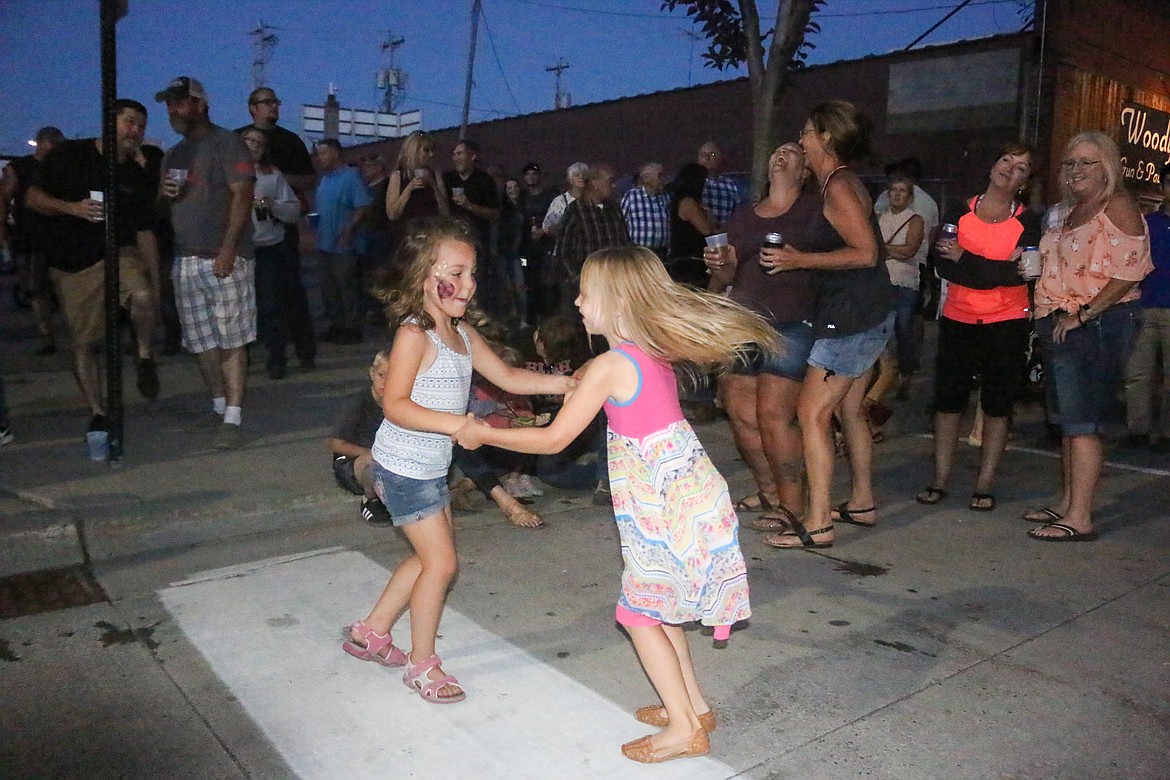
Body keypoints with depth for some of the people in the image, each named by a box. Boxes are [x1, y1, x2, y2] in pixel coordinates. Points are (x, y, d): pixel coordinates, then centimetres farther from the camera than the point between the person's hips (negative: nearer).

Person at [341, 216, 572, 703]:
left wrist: (558, 383, -3)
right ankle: (421, 664, 18)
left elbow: (506, 377, 10)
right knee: (441, 562, -1)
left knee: (431, 557, 19)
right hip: (404, 468, -9)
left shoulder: (461, 333, 6)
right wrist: (456, 424, -36)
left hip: (432, 468, 9)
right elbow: (395, 404, -27)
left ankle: (372, 632, 36)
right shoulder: (413, 334, -20)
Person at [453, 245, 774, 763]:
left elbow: (553, 440, -13)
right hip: (690, 494, 8)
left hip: (665, 507, -8)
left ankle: (685, 729, 16)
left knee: (640, 613, 7)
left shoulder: (609, 366, -17)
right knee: (656, 607, 21)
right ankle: (693, 706, 32)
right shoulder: (655, 353, 6)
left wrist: (482, 435, -4)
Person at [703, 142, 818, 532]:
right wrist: (718, 266, -2)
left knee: (773, 415, -13)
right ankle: (768, 493, 22)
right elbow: (727, 277, 20)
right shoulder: (743, 215, 20)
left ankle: (792, 505, -1)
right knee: (741, 415, 4)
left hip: (790, 324, -6)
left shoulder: (813, 208, 5)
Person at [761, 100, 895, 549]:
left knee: (812, 411, -9)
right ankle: (862, 503, 28)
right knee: (848, 409, 17)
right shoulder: (840, 182, 15)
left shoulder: (838, 186, -15)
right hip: (867, 312, 11)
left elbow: (865, 252, -23)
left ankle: (817, 524, -7)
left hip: (853, 314, -10)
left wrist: (801, 260, -19)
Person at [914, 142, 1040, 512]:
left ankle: (984, 486, 13)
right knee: (948, 400, 3)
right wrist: (997, 270, -17)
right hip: (958, 319, 1)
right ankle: (940, 481, 13)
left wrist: (963, 257, -12)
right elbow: (942, 266, -10)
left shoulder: (1028, 220, 0)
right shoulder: (961, 211, 3)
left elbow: (1019, 274, -15)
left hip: (1007, 323, -1)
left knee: (997, 405, 4)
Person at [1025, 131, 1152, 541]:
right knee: (1067, 419, 13)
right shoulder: (1072, 211, 19)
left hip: (1099, 324, -9)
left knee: (1082, 422, -10)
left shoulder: (1118, 207, -8)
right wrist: (1049, 318, 15)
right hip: (1063, 326, 9)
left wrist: (1082, 315, -19)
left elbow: (1129, 273, -18)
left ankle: (1079, 519, -7)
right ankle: (1066, 503, 22)